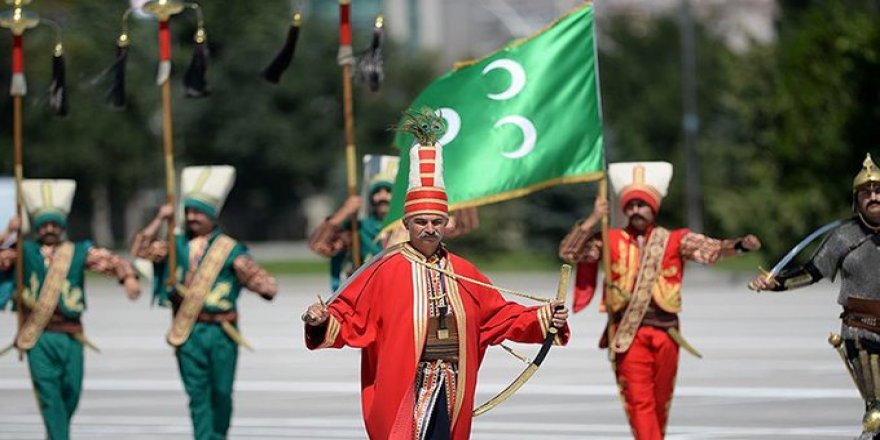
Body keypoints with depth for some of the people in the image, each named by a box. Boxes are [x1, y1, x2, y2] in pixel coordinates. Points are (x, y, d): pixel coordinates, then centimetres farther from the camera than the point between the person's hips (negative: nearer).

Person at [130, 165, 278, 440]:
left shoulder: (230, 249, 0)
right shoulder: (177, 245, 8)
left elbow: (266, 286, -4)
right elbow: (140, 250, -2)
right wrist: (159, 220, -9)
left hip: (222, 333, -1)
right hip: (188, 332, 1)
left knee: (221, 393, 9)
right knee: (198, 396, -1)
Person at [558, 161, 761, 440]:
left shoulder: (675, 241, 5)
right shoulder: (610, 242, 5)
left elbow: (710, 250, -8)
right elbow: (568, 253, 1)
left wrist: (739, 245, -27)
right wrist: (592, 221, -9)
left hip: (665, 332, 1)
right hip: (628, 334, -1)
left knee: (660, 403, 12)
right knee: (639, 401, -10)